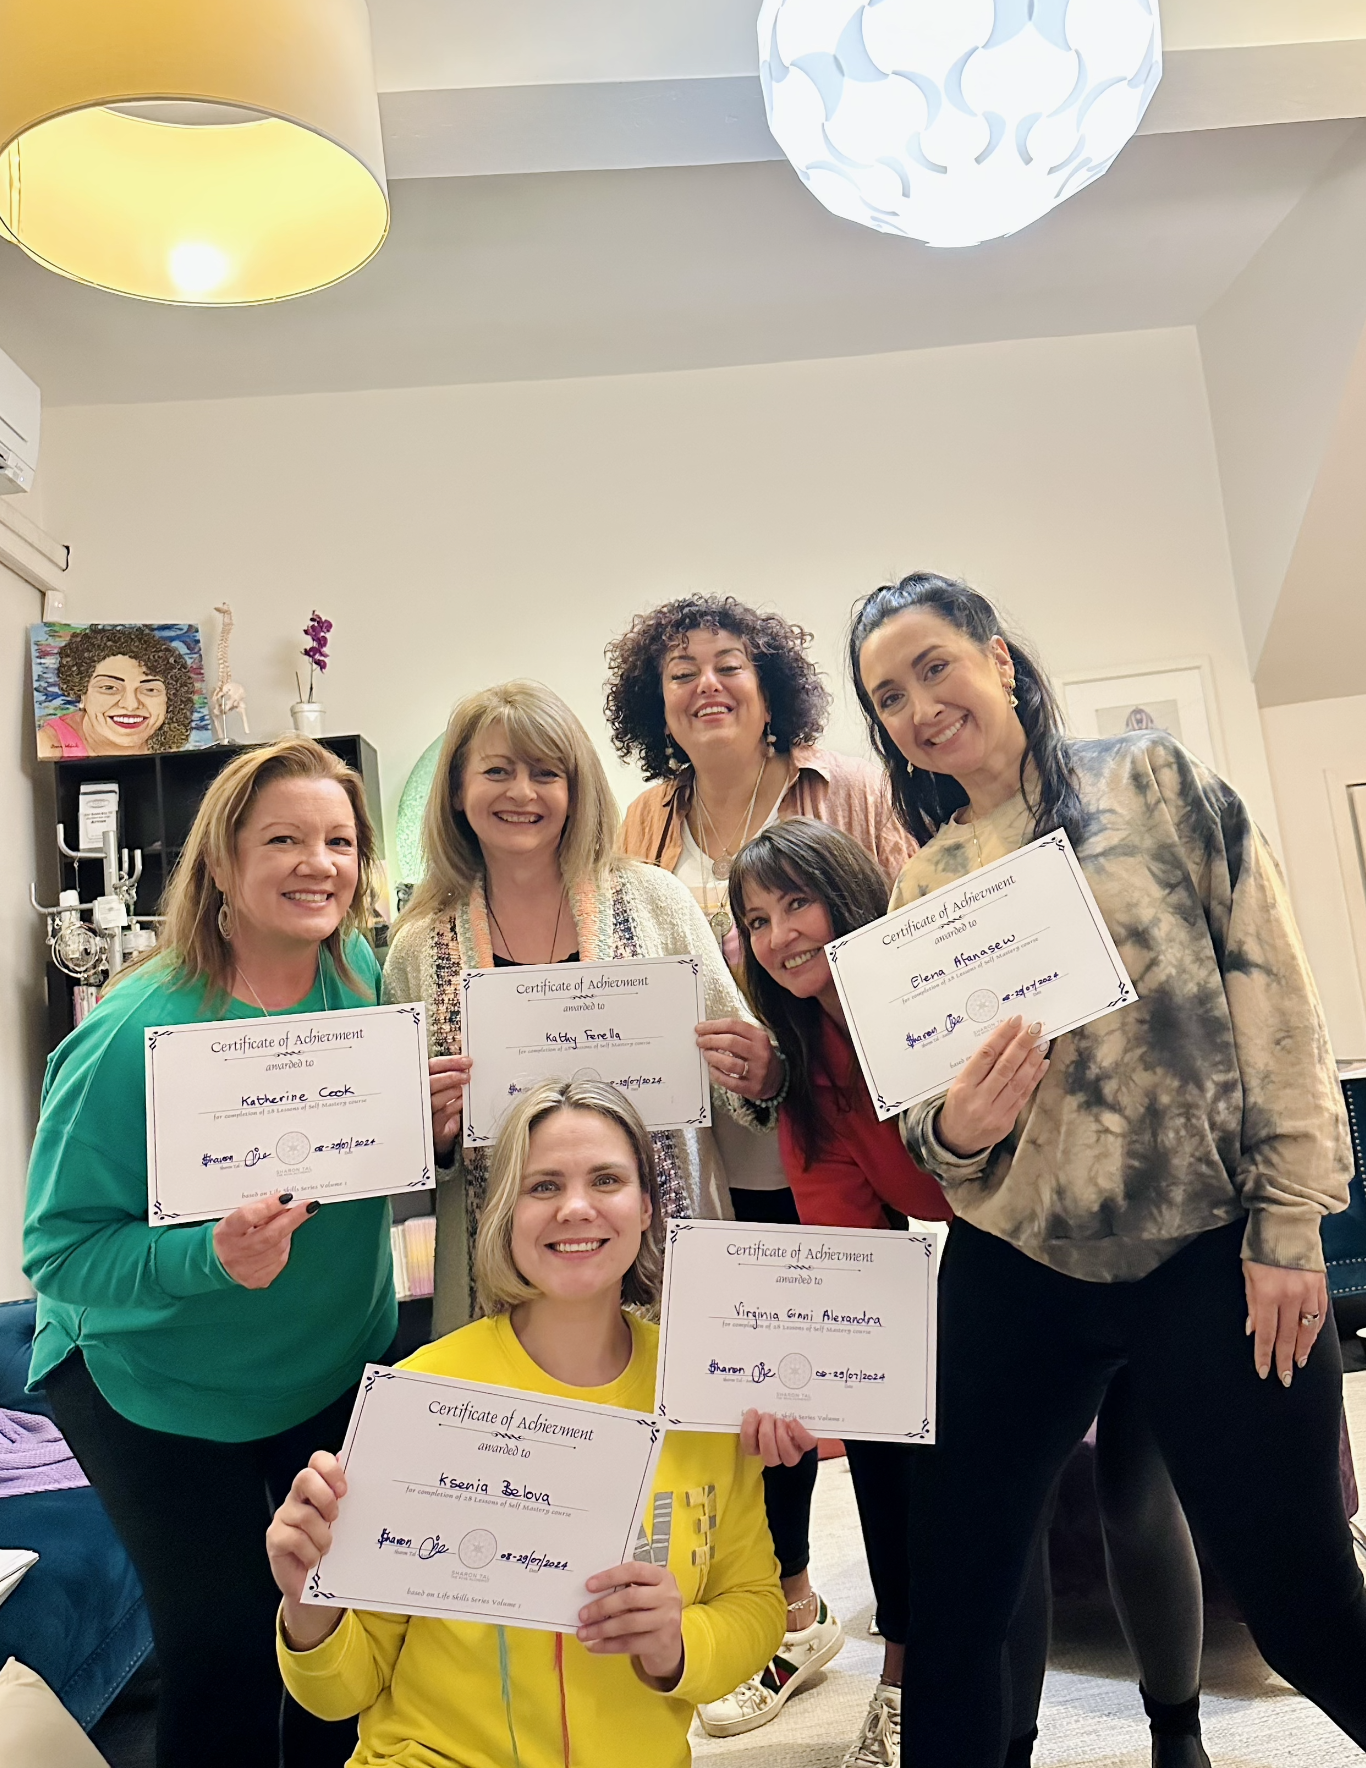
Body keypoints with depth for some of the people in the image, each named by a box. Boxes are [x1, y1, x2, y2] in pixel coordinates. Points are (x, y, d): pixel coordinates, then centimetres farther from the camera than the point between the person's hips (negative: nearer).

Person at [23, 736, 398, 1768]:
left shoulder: (364, 980, -10)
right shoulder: (137, 1033, -25)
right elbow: (60, 1252, -21)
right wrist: (210, 1259, -37)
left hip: (344, 1367, 5)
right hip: (160, 1393, -5)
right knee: (223, 1650, 5)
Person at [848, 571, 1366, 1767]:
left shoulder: (1153, 782, 2)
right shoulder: (924, 883, 9)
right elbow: (923, 1111, 10)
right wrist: (954, 1128, -13)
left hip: (1207, 1254, -2)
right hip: (1013, 1271, 3)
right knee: (952, 1610, 8)